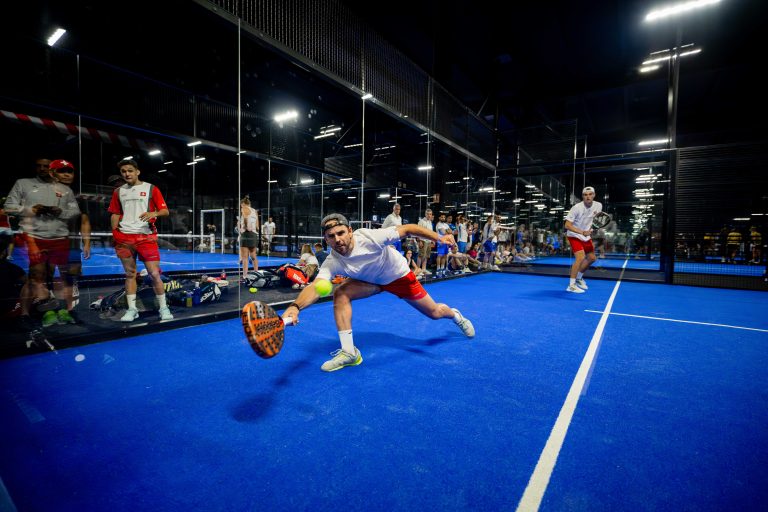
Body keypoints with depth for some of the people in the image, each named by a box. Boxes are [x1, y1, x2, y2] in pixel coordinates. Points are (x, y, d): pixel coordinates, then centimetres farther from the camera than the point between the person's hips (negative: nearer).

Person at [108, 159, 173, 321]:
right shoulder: (118, 191, 15)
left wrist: (154, 213, -22)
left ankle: (163, 308, 3)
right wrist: (115, 233, 8)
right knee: (130, 274, 7)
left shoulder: (151, 189, 4)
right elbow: (115, 214, 18)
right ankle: (131, 309, 14)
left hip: (146, 237, -3)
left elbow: (165, 211, -1)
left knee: (154, 274, -7)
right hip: (124, 238, 4)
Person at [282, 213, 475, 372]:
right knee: (340, 293, -25)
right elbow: (316, 286, -46)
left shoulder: (369, 237, -37)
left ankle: (454, 314, 47)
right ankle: (349, 352, -14)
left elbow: (407, 229, -29)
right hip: (371, 281, 2)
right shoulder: (332, 262, -29)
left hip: (399, 275, -2)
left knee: (434, 313, 7)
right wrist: (295, 306, -66)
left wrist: (439, 238, -35)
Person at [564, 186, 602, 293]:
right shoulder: (577, 208, -25)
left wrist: (591, 229, 4)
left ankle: (579, 277, 36)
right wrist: (582, 232, -34)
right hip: (574, 235, -7)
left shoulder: (598, 206, -7)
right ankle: (571, 285, -14)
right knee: (581, 257, -22)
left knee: (592, 258, 15)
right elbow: (567, 225, -26)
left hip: (586, 235, 7)